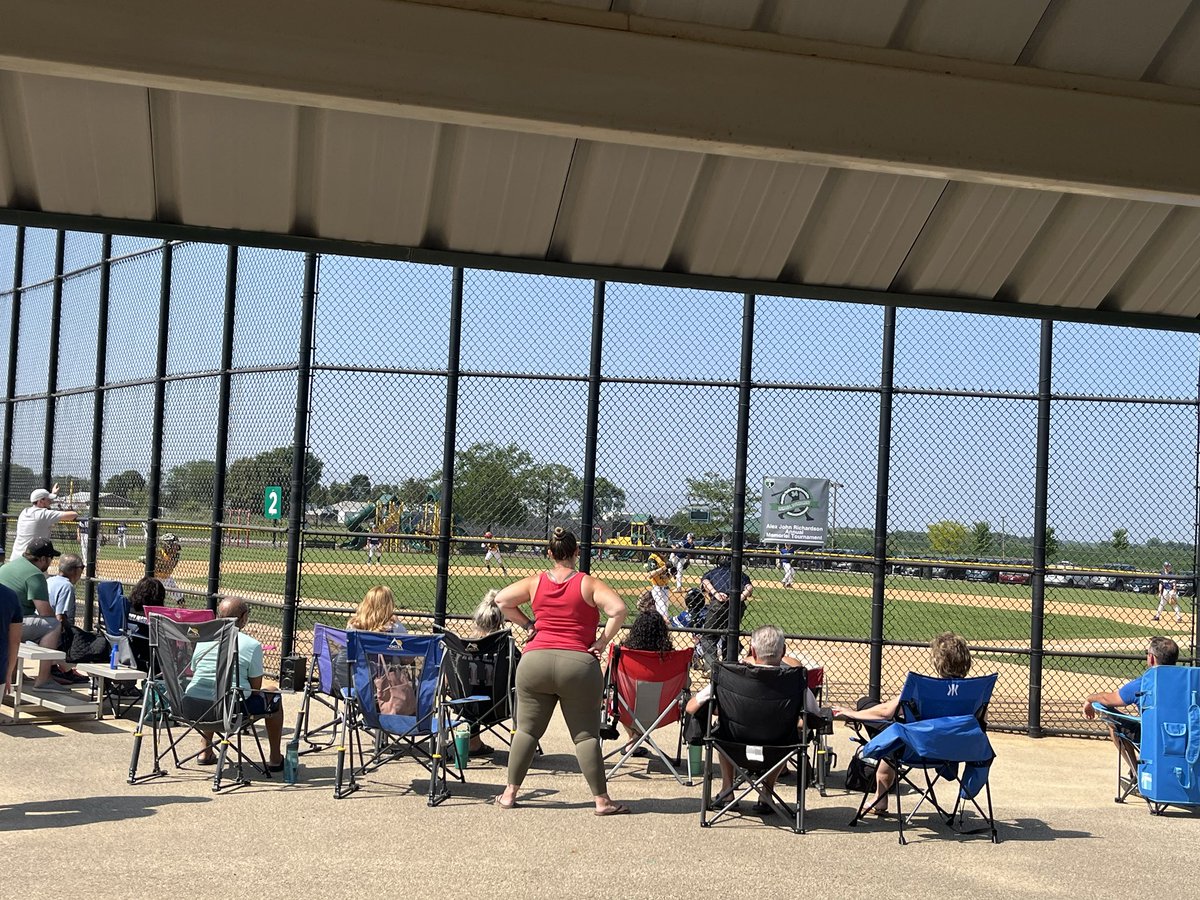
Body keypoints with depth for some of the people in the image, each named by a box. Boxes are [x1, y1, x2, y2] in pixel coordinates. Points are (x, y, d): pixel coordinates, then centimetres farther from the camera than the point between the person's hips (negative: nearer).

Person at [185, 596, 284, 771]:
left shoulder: (202, 640, 11)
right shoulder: (252, 645, -4)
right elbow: (256, 687, 0)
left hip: (192, 707, 6)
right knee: (274, 697, 20)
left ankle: (205, 751, 41)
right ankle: (275, 759, 26)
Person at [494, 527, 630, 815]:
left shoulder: (535, 582, 7)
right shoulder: (588, 584, -1)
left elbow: (502, 600, 9)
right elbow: (619, 610, -13)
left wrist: (527, 624, 13)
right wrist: (603, 641, -4)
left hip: (536, 660, 2)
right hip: (578, 662, -2)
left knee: (527, 729, 11)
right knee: (586, 734, 3)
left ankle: (510, 793, 14)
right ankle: (601, 799, 4)